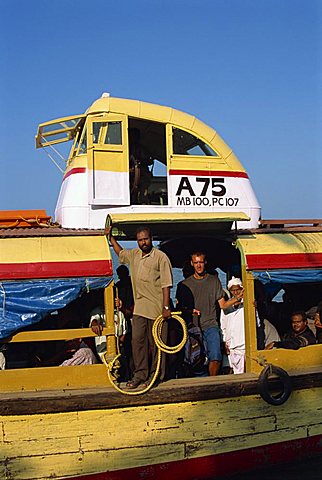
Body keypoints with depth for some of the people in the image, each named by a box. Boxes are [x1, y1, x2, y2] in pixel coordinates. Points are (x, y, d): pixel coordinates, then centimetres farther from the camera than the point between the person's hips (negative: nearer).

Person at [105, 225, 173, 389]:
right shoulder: (134, 255, 13)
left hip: (157, 308, -5)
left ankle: (155, 375, 13)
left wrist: (166, 307, -15)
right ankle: (139, 374, 9)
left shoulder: (161, 257, -6)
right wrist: (110, 237, 32)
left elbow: (166, 284, -10)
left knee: (155, 343, 2)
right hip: (139, 307, 5)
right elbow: (120, 253, 36)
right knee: (137, 340, 0)